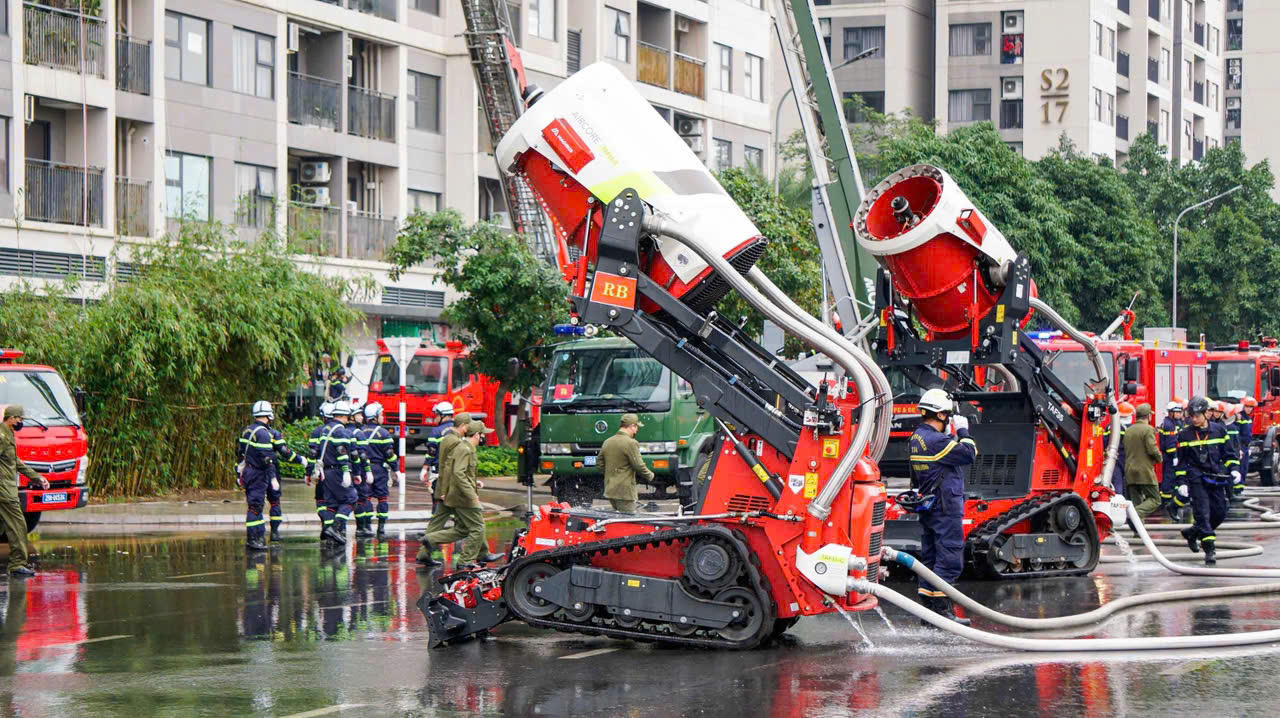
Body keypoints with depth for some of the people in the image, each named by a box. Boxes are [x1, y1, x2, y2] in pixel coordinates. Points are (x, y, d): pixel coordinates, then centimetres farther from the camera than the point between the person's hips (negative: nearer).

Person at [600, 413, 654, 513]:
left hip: (609, 490, 8)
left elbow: (601, 465, 14)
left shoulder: (607, 442, 10)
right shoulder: (631, 443, -14)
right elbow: (639, 466, -14)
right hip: (625, 492, -8)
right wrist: (650, 475, 4)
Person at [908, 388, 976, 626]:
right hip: (945, 508, -10)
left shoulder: (916, 438, 11)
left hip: (927, 508, 10)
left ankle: (927, 608, 15)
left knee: (930, 557, 13)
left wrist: (954, 436, 9)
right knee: (950, 559, -6)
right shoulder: (936, 441, -19)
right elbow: (968, 454, -18)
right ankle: (942, 610, -9)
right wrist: (962, 432, -6)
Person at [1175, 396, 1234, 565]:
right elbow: (1182, 461, 2)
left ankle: (1191, 532, 27)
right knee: (1202, 512, -14)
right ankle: (1209, 549, -15)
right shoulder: (1185, 434, 0)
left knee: (1219, 513, 5)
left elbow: (1227, 453, 15)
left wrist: (1233, 469, 2)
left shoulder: (1219, 430, 5)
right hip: (1196, 479, -3)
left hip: (1216, 479, 3)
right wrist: (1182, 482, -4)